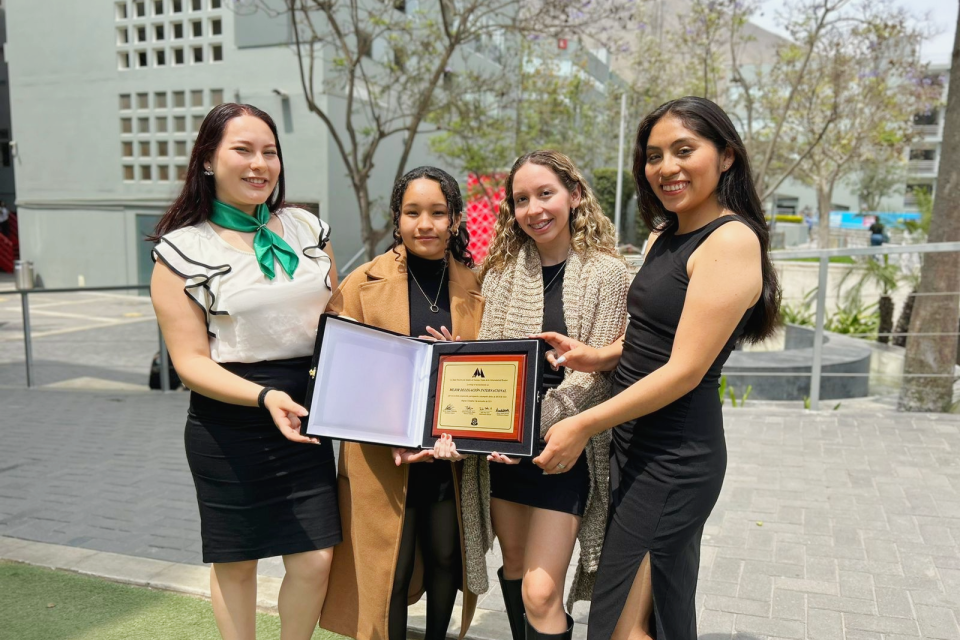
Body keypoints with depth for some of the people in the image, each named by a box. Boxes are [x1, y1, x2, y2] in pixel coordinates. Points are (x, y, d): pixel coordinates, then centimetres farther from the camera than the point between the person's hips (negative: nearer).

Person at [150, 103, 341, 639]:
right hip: (228, 425, -2)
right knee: (236, 562, 12)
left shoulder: (308, 227, 6)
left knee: (315, 561, 4)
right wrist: (264, 397, -23)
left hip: (306, 417, 3)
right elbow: (191, 360, -9)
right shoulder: (182, 250, -5)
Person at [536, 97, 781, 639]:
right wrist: (600, 356, -2)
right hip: (635, 441, 8)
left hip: (676, 456, -8)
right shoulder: (665, 236, 11)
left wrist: (584, 425, -17)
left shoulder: (732, 239, -16)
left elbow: (685, 369, -20)